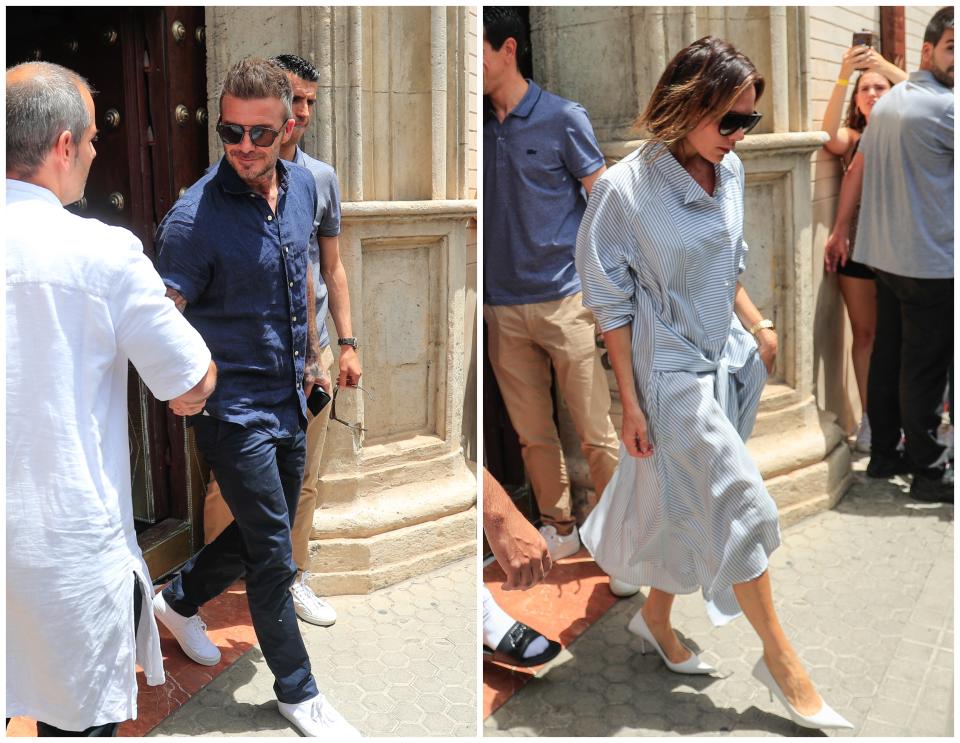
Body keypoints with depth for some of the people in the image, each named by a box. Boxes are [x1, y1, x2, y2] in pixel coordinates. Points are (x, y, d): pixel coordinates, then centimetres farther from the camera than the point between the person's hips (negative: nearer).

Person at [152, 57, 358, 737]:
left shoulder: (302, 185, 1)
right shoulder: (195, 216, -21)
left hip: (289, 398, 7)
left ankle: (180, 600, 48)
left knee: (264, 534, 22)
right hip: (235, 407, -7)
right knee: (274, 558, 4)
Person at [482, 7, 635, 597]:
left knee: (596, 433, 0)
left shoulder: (563, 118, -3)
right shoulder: (481, 127, 8)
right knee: (532, 433, 13)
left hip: (563, 300, -4)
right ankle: (559, 527, 28)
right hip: (502, 308, 5)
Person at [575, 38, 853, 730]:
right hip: (673, 371, -6)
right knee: (739, 505, -1)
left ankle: (655, 618, 39)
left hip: (730, 359, 7)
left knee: (686, 505, 16)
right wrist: (630, 403, -11)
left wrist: (757, 325, 3)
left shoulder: (730, 172, 1)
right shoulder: (625, 189, -18)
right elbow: (612, 303, -13)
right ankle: (782, 662, 18)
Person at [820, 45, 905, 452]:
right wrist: (844, 76, -26)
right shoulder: (851, 138, 5)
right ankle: (869, 416, 16)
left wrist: (887, 67, -20)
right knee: (864, 333, 6)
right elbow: (828, 135, -18)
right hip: (858, 244, 0)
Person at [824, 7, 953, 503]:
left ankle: (883, 454, 24)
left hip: (884, 256, 8)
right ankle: (928, 473, 9)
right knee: (925, 369, -1)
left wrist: (840, 229, 22)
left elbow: (857, 169, 16)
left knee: (887, 357, 13)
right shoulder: (946, 106, -14)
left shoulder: (888, 101, 12)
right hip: (930, 262, -8)